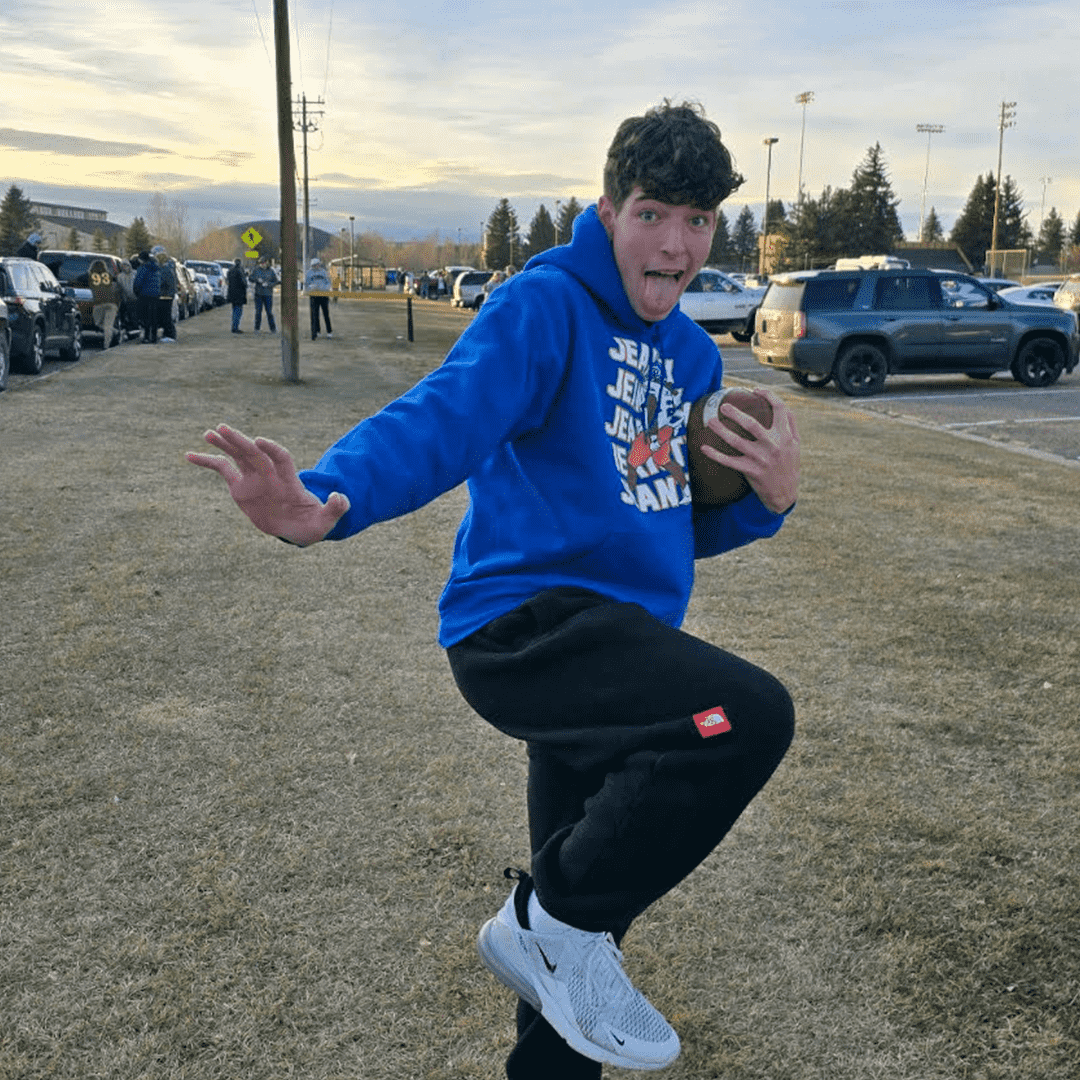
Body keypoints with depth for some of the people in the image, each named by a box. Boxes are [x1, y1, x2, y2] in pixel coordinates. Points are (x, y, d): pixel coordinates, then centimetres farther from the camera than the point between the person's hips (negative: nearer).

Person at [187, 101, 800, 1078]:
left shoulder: (692, 357, 15)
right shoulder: (544, 305, -10)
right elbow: (442, 421, -26)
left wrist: (769, 500, -1)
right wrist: (324, 503, -45)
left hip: (616, 647, 8)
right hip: (526, 619, -8)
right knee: (751, 715, -30)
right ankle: (552, 919, -9)